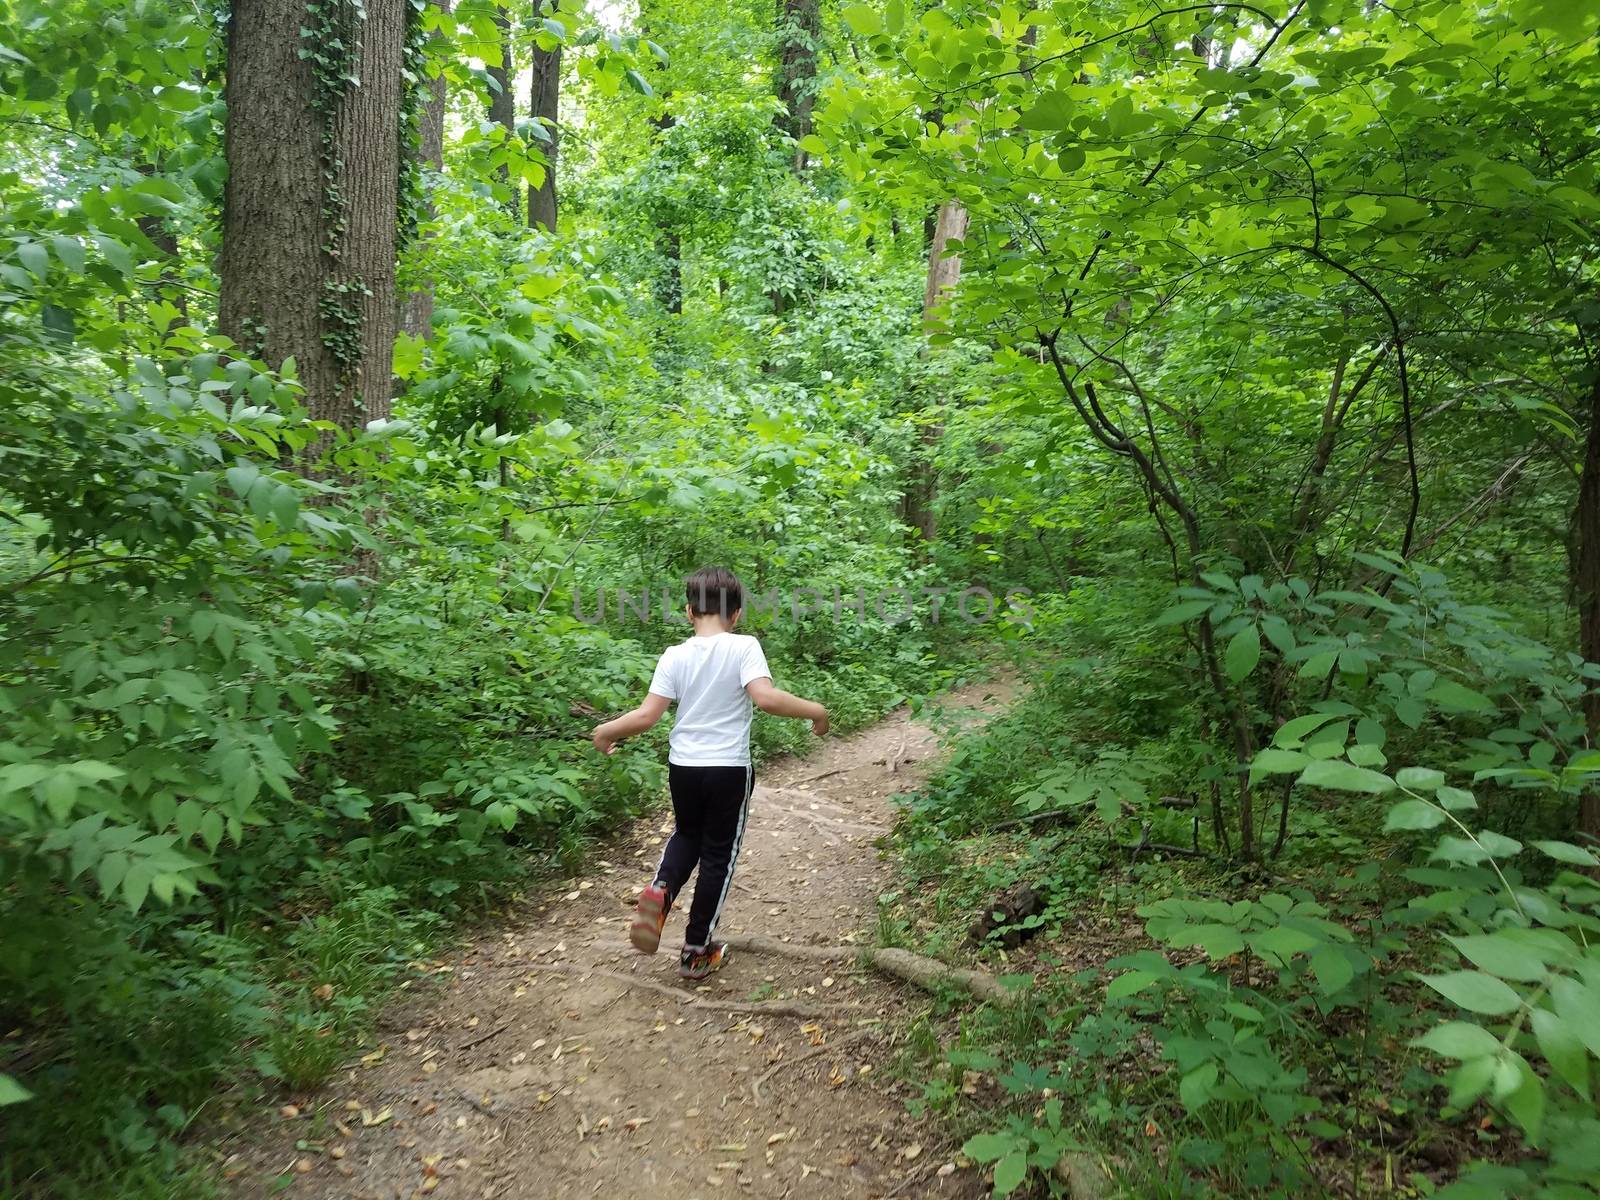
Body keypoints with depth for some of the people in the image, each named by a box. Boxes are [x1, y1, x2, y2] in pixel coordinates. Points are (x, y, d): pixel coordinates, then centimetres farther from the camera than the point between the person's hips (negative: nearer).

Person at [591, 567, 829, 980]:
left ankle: (660, 890, 1)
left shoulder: (675, 655, -4)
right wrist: (814, 710, -12)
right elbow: (765, 697, -25)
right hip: (729, 770, -3)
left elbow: (647, 716, -8)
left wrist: (606, 730, 9)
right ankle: (697, 950, 20)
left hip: (683, 766, 3)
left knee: (686, 835, 28)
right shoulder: (744, 647, -12)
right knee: (718, 854, 12)